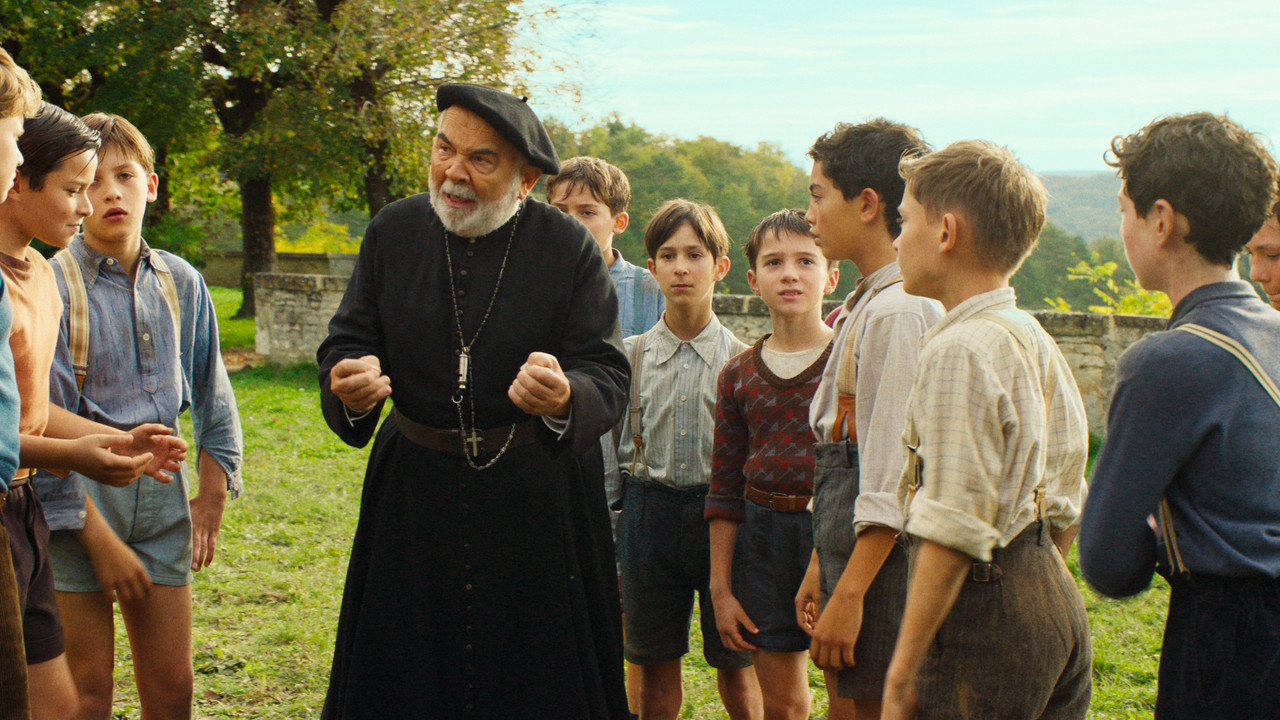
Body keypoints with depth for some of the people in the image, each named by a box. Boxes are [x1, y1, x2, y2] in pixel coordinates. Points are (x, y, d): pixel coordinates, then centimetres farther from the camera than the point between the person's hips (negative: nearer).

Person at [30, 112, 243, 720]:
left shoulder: (181, 282, 5)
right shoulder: (51, 285, -11)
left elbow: (212, 392, 17)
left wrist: (213, 492, 11)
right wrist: (97, 535, -13)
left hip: (160, 487, 4)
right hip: (74, 493, -4)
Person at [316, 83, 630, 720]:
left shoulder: (570, 247, -7)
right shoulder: (393, 231, 1)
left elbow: (609, 375, -12)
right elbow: (347, 341, 1)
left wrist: (565, 398, -35)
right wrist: (349, 385, -23)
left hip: (538, 496, -2)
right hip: (415, 491, 2)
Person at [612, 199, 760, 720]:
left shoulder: (739, 359, 0)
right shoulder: (630, 356, 4)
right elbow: (614, 448, 9)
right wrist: (610, 539, 6)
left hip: (719, 509, -1)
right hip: (649, 509, 2)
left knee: (735, 667, 4)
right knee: (655, 667, 10)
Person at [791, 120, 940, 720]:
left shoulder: (900, 312, -17)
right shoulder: (863, 305, 15)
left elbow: (891, 474, -21)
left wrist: (849, 593, -20)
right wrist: (820, 569, 20)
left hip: (883, 560, -10)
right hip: (849, 552, 10)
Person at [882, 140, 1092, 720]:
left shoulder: (959, 351, -16)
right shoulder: (1037, 341, 13)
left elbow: (953, 531, -21)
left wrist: (902, 670, -18)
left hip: (984, 608, -10)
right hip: (1056, 603, 10)